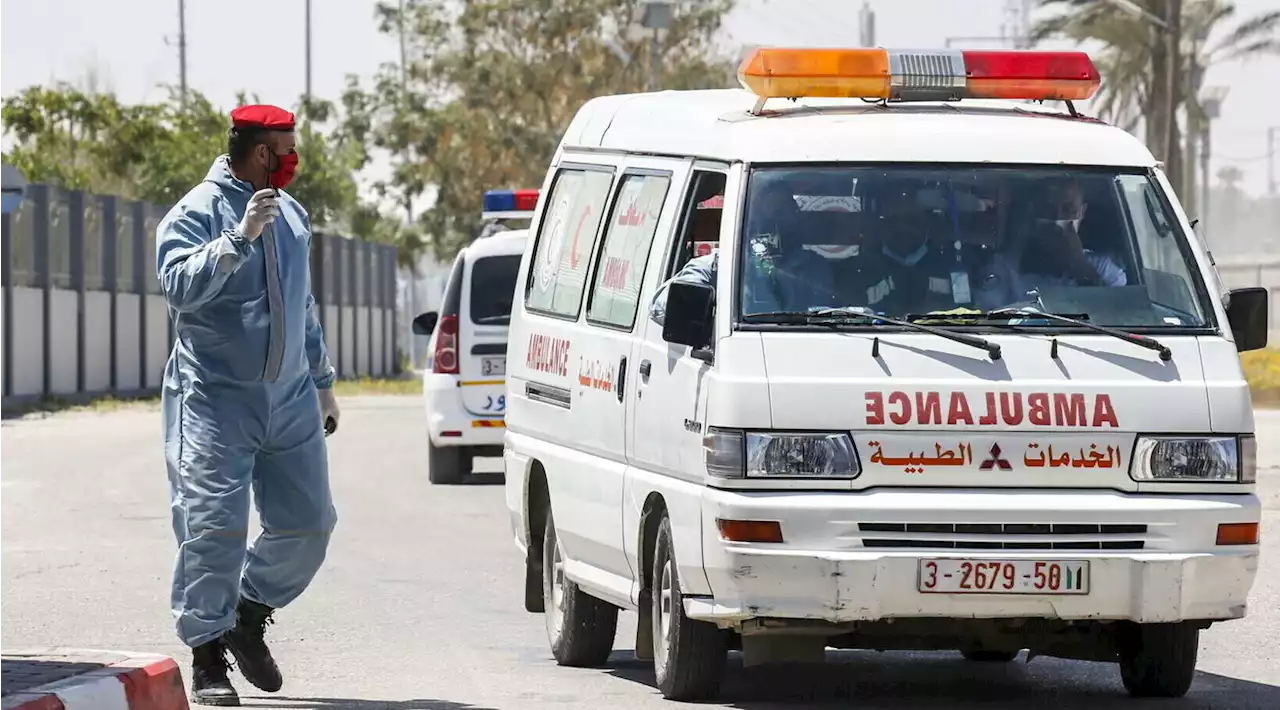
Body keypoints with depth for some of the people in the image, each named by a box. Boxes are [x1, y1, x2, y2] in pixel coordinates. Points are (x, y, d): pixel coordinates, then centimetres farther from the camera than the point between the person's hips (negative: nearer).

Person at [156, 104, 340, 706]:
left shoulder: (290, 214, 16)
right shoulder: (196, 214, -7)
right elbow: (180, 286, -23)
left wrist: (322, 380, 29)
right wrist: (240, 237, -30)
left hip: (290, 402, 7)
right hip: (216, 402, -7)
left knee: (308, 525, 6)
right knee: (214, 529, -11)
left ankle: (249, 616, 27)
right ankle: (207, 656, -2)